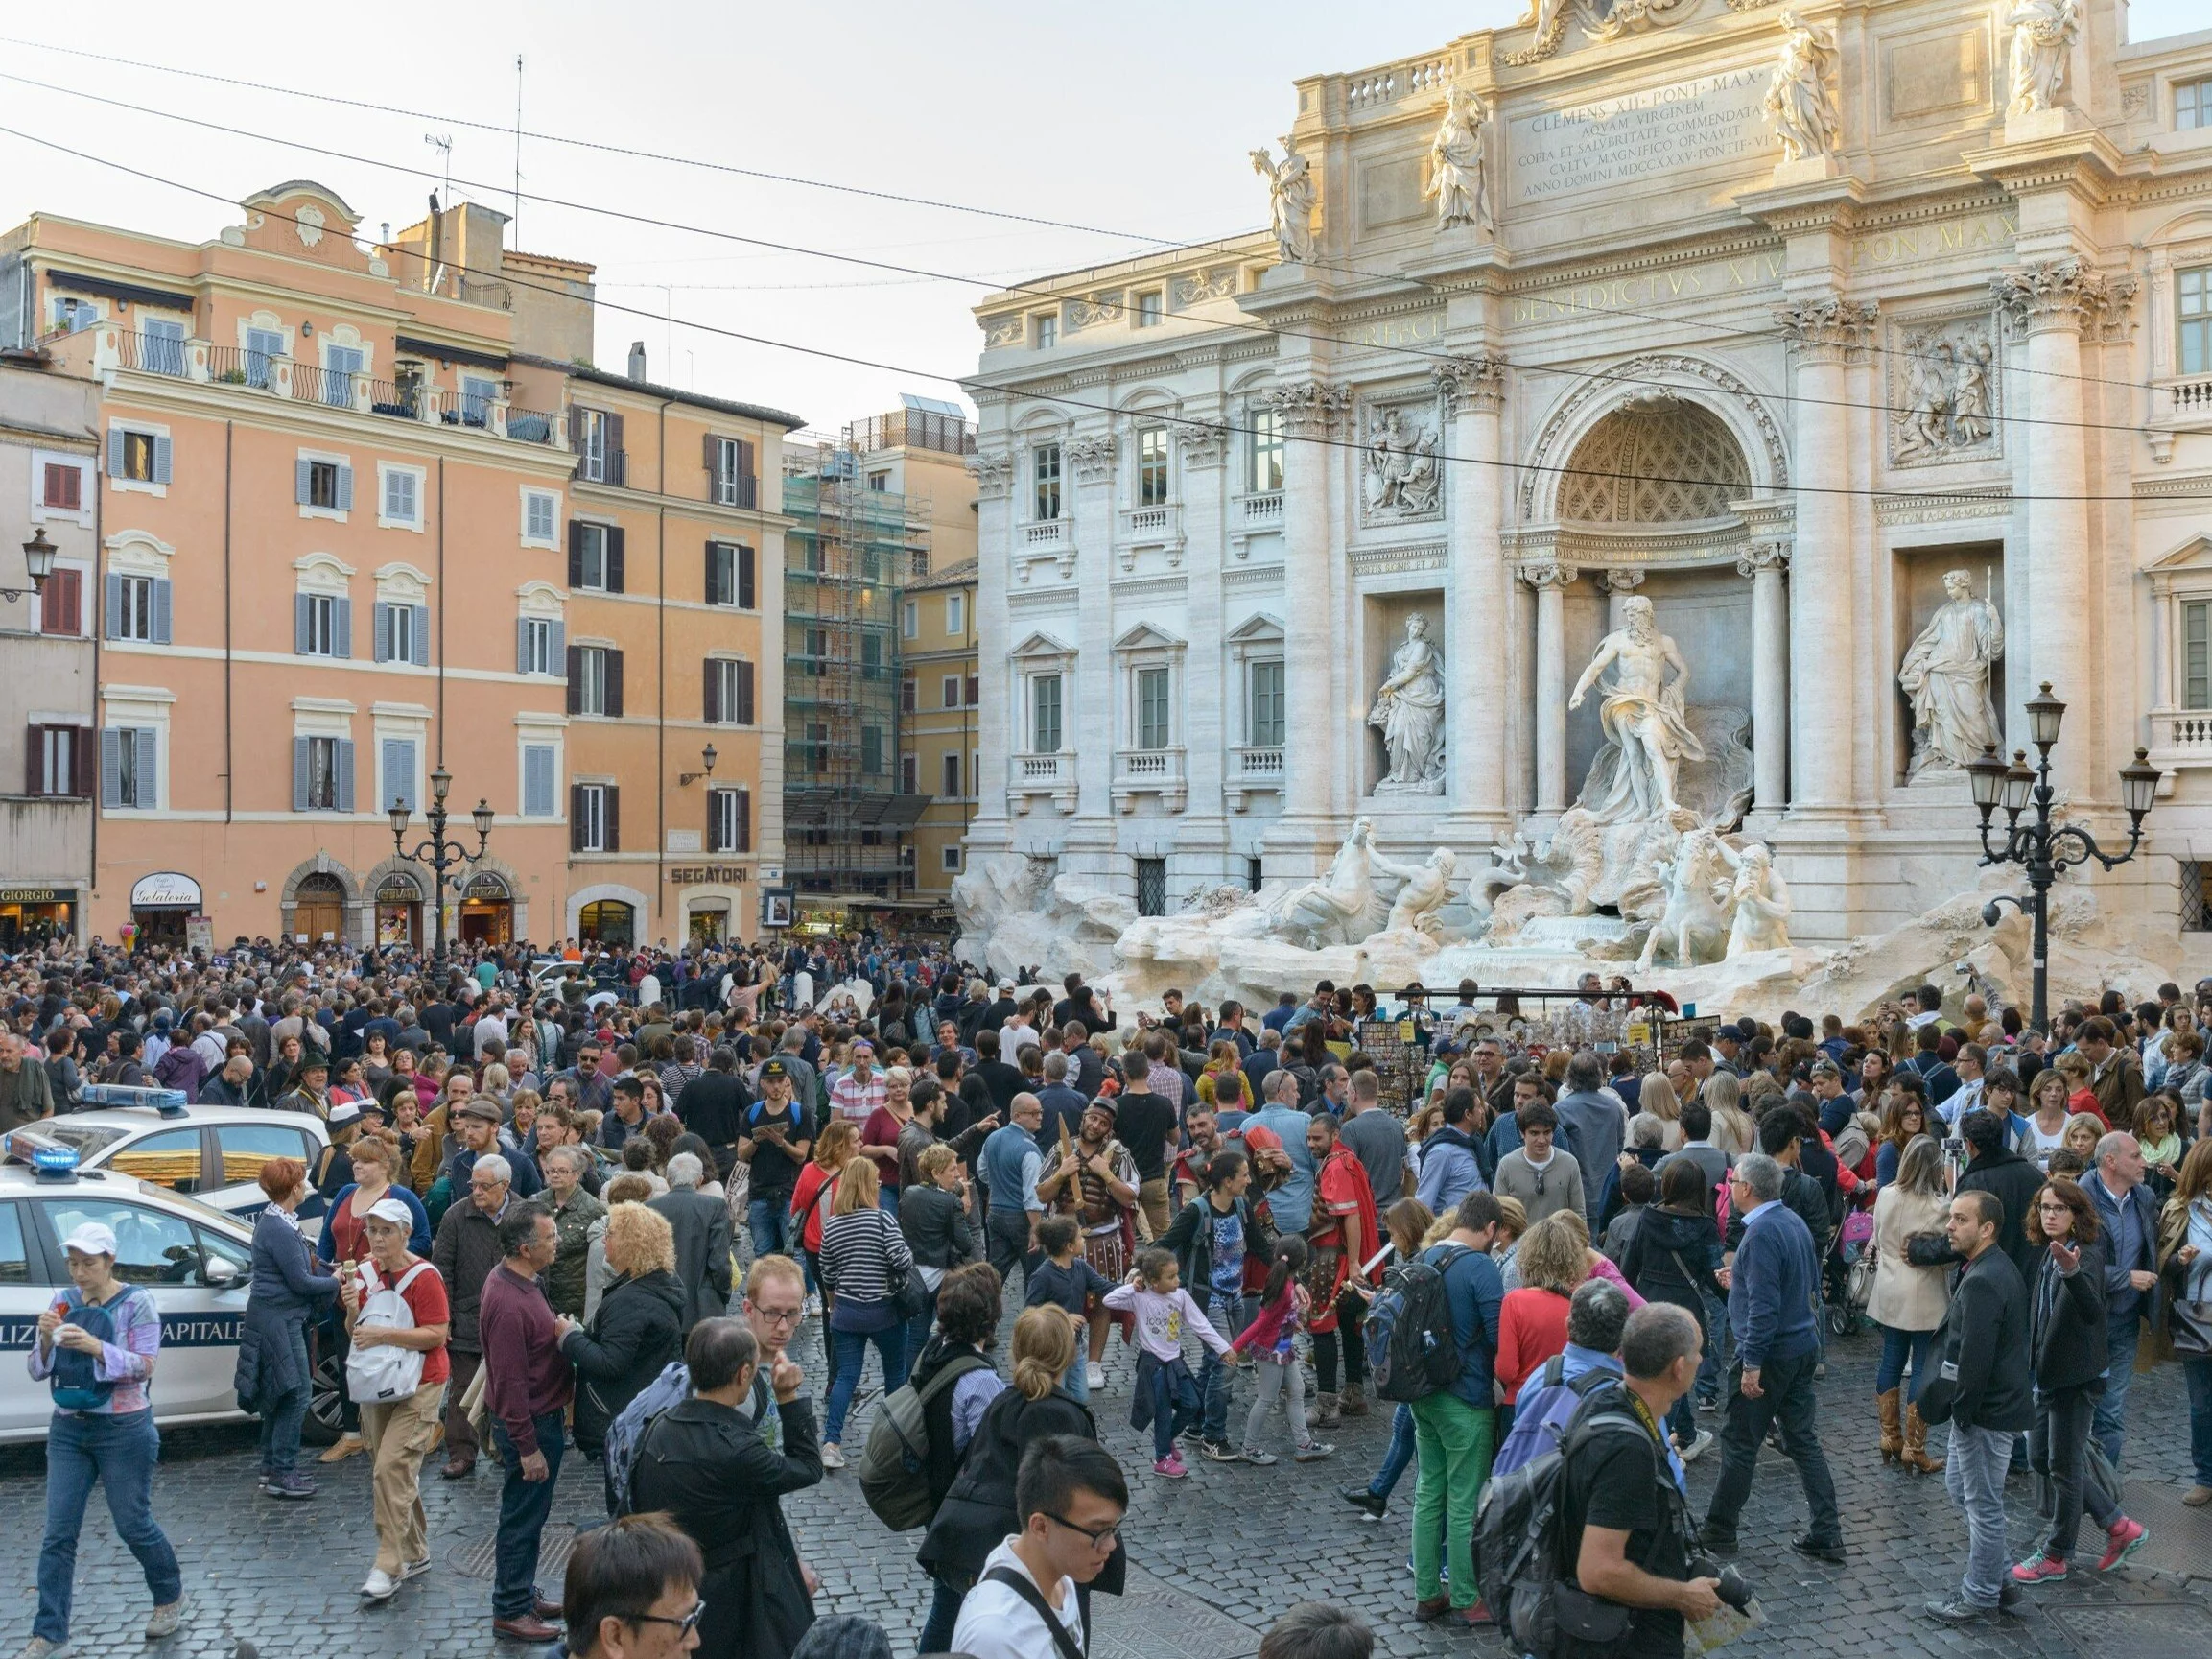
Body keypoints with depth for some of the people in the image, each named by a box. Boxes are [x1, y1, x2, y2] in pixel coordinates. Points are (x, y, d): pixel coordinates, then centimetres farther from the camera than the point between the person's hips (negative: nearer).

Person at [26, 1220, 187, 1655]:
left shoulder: (136, 1302, -9)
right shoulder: (63, 1301, 3)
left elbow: (145, 1366, -15)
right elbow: (37, 1371, 5)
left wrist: (96, 1347, -29)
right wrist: (46, 1340, -17)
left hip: (124, 1430, -4)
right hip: (67, 1429, 4)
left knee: (134, 1525, 7)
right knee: (58, 1534, 2)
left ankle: (170, 1597, 29)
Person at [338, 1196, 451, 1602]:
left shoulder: (424, 1276, -14)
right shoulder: (364, 1272, 6)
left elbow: (437, 1335, -19)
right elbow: (354, 1333, 12)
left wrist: (382, 1334, -24)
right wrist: (353, 1309, -10)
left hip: (418, 1386, -7)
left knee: (391, 1467, -16)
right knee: (391, 1472, 12)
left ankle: (389, 1567, -10)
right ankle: (416, 1553, 26)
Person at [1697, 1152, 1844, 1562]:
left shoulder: (1762, 1233, -21)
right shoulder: (1794, 1221, 8)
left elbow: (1764, 1306, -25)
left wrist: (1752, 1365, -22)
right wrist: (1741, 1280, 24)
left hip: (1770, 1354, -9)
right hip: (1803, 1346, 9)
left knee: (1739, 1443, 3)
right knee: (1803, 1440, 13)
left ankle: (1719, 1532, 14)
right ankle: (1827, 1536, 14)